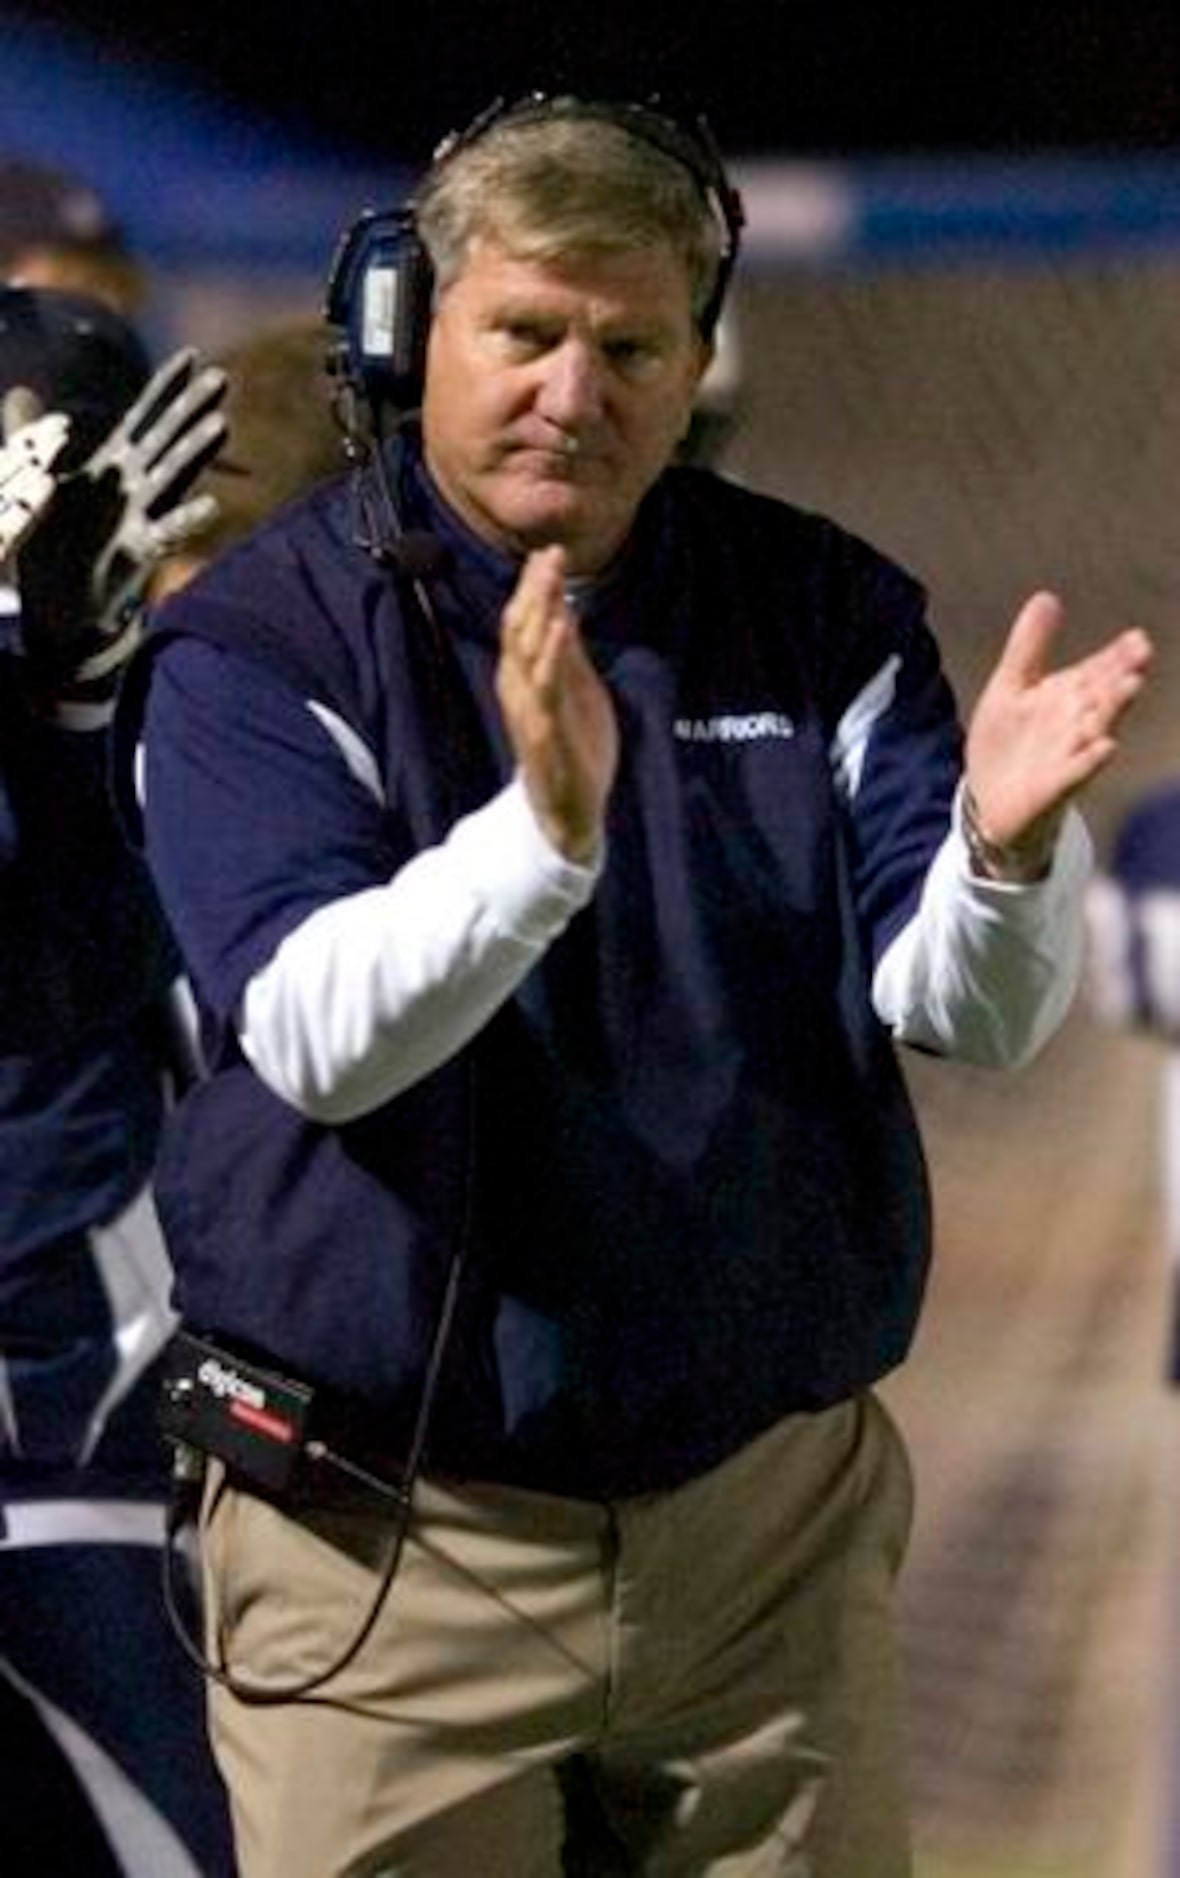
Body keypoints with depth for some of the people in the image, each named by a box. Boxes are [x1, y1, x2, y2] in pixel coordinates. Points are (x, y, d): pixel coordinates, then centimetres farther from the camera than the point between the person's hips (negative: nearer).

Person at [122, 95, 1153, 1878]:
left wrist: (1001, 844, -28)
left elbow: (971, 1009, -6)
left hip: (776, 1518, 3)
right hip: (393, 1538, -3)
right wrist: (544, 827, -38)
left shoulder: (829, 618, 4)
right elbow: (315, 1031, -21)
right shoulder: (255, 645, -6)